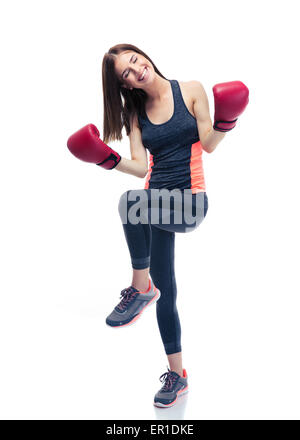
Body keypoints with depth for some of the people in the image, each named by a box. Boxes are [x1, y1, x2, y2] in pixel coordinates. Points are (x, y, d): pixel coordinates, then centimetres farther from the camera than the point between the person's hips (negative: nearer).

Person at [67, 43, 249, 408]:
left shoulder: (191, 91, 3)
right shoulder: (136, 112, 13)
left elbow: (208, 144, 1)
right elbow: (141, 167, 6)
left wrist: (224, 119, -16)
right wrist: (107, 158, -7)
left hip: (190, 200, -4)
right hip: (156, 201, 4)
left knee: (131, 202, -36)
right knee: (165, 289, 5)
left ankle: (141, 287, -15)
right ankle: (177, 375, 21)